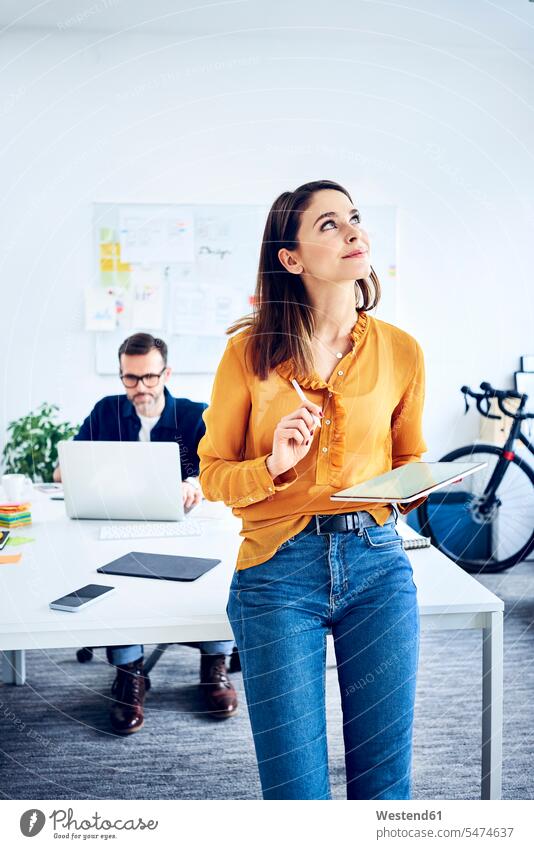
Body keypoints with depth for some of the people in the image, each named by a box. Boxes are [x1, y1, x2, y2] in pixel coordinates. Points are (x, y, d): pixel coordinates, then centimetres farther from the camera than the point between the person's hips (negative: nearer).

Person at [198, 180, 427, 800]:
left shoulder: (400, 350, 5)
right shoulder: (249, 352, -2)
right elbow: (212, 475, 3)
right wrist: (273, 466, -16)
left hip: (378, 566, 2)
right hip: (278, 570, -2)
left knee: (385, 783, 10)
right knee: (296, 791, 5)